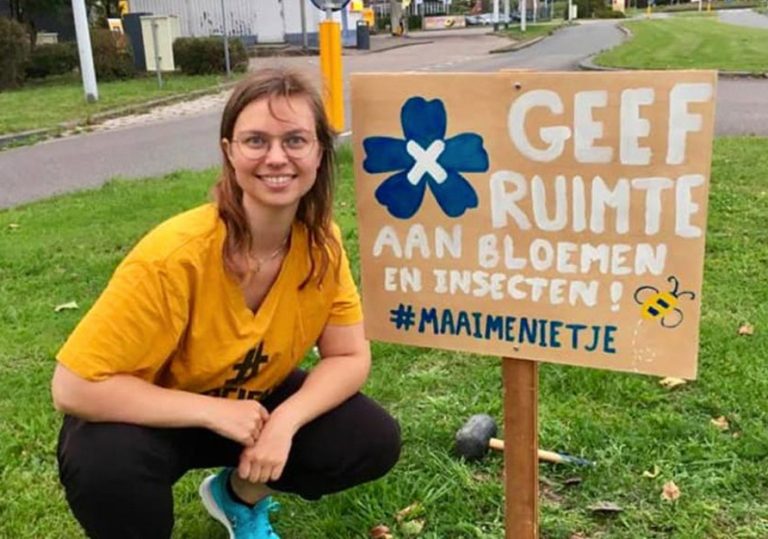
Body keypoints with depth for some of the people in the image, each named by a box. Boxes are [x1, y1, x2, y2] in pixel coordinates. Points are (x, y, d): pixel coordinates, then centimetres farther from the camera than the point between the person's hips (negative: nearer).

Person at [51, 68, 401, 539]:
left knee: (376, 442, -13)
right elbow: (75, 387, -31)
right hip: (156, 417, -4)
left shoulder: (321, 242, -18)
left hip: (253, 401, 5)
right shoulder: (177, 254, -33)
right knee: (106, 464, -36)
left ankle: (240, 495, 14)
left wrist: (284, 421, -28)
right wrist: (215, 413, -30)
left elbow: (350, 357, -11)